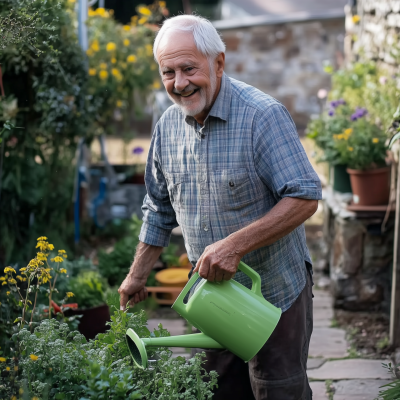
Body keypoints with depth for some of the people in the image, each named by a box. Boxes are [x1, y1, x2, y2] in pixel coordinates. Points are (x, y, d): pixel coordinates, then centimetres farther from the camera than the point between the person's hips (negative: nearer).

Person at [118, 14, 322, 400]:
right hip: (212, 292, 6)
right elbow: (159, 209, 14)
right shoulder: (168, 125, 1)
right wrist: (137, 276, 14)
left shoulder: (262, 115, -19)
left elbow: (305, 197, -23)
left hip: (276, 293, -5)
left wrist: (235, 245, -30)